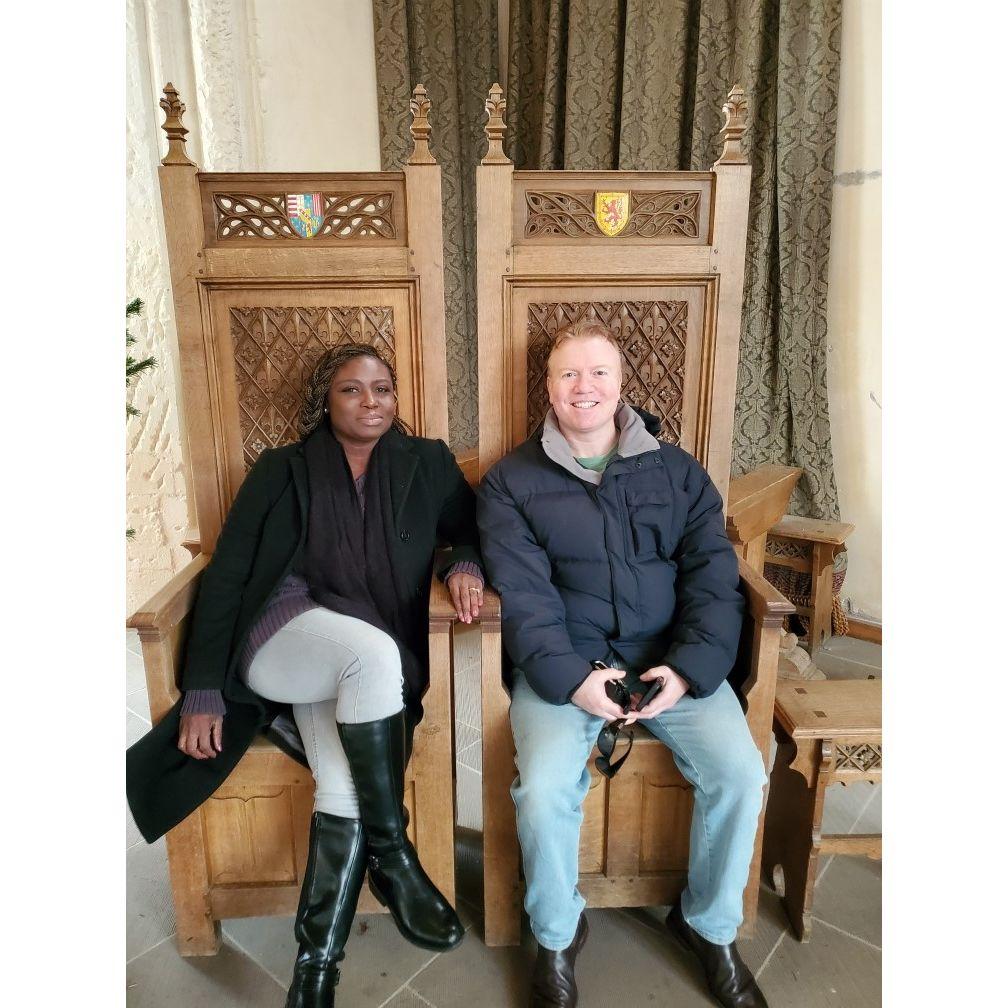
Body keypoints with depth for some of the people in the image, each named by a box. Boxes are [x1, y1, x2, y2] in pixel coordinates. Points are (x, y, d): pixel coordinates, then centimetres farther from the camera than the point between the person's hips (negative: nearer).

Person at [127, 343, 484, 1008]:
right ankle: (394, 858, -20)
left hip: (357, 667, 2)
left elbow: (473, 527, 13)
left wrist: (464, 564, -14)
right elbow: (226, 576, 3)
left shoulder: (426, 463, 10)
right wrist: (203, 692, -3)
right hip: (283, 635, -1)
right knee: (372, 650, -35)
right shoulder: (282, 471, 7)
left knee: (347, 788, -26)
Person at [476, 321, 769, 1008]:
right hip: (563, 663, -2)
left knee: (741, 775, -17)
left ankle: (711, 925, 15)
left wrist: (690, 668, -13)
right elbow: (523, 594, -6)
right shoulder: (513, 482, 4)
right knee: (543, 793, -23)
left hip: (672, 660, 2)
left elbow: (713, 577, 2)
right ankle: (558, 936, 11)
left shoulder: (677, 472, 10)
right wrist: (569, 677, -19)